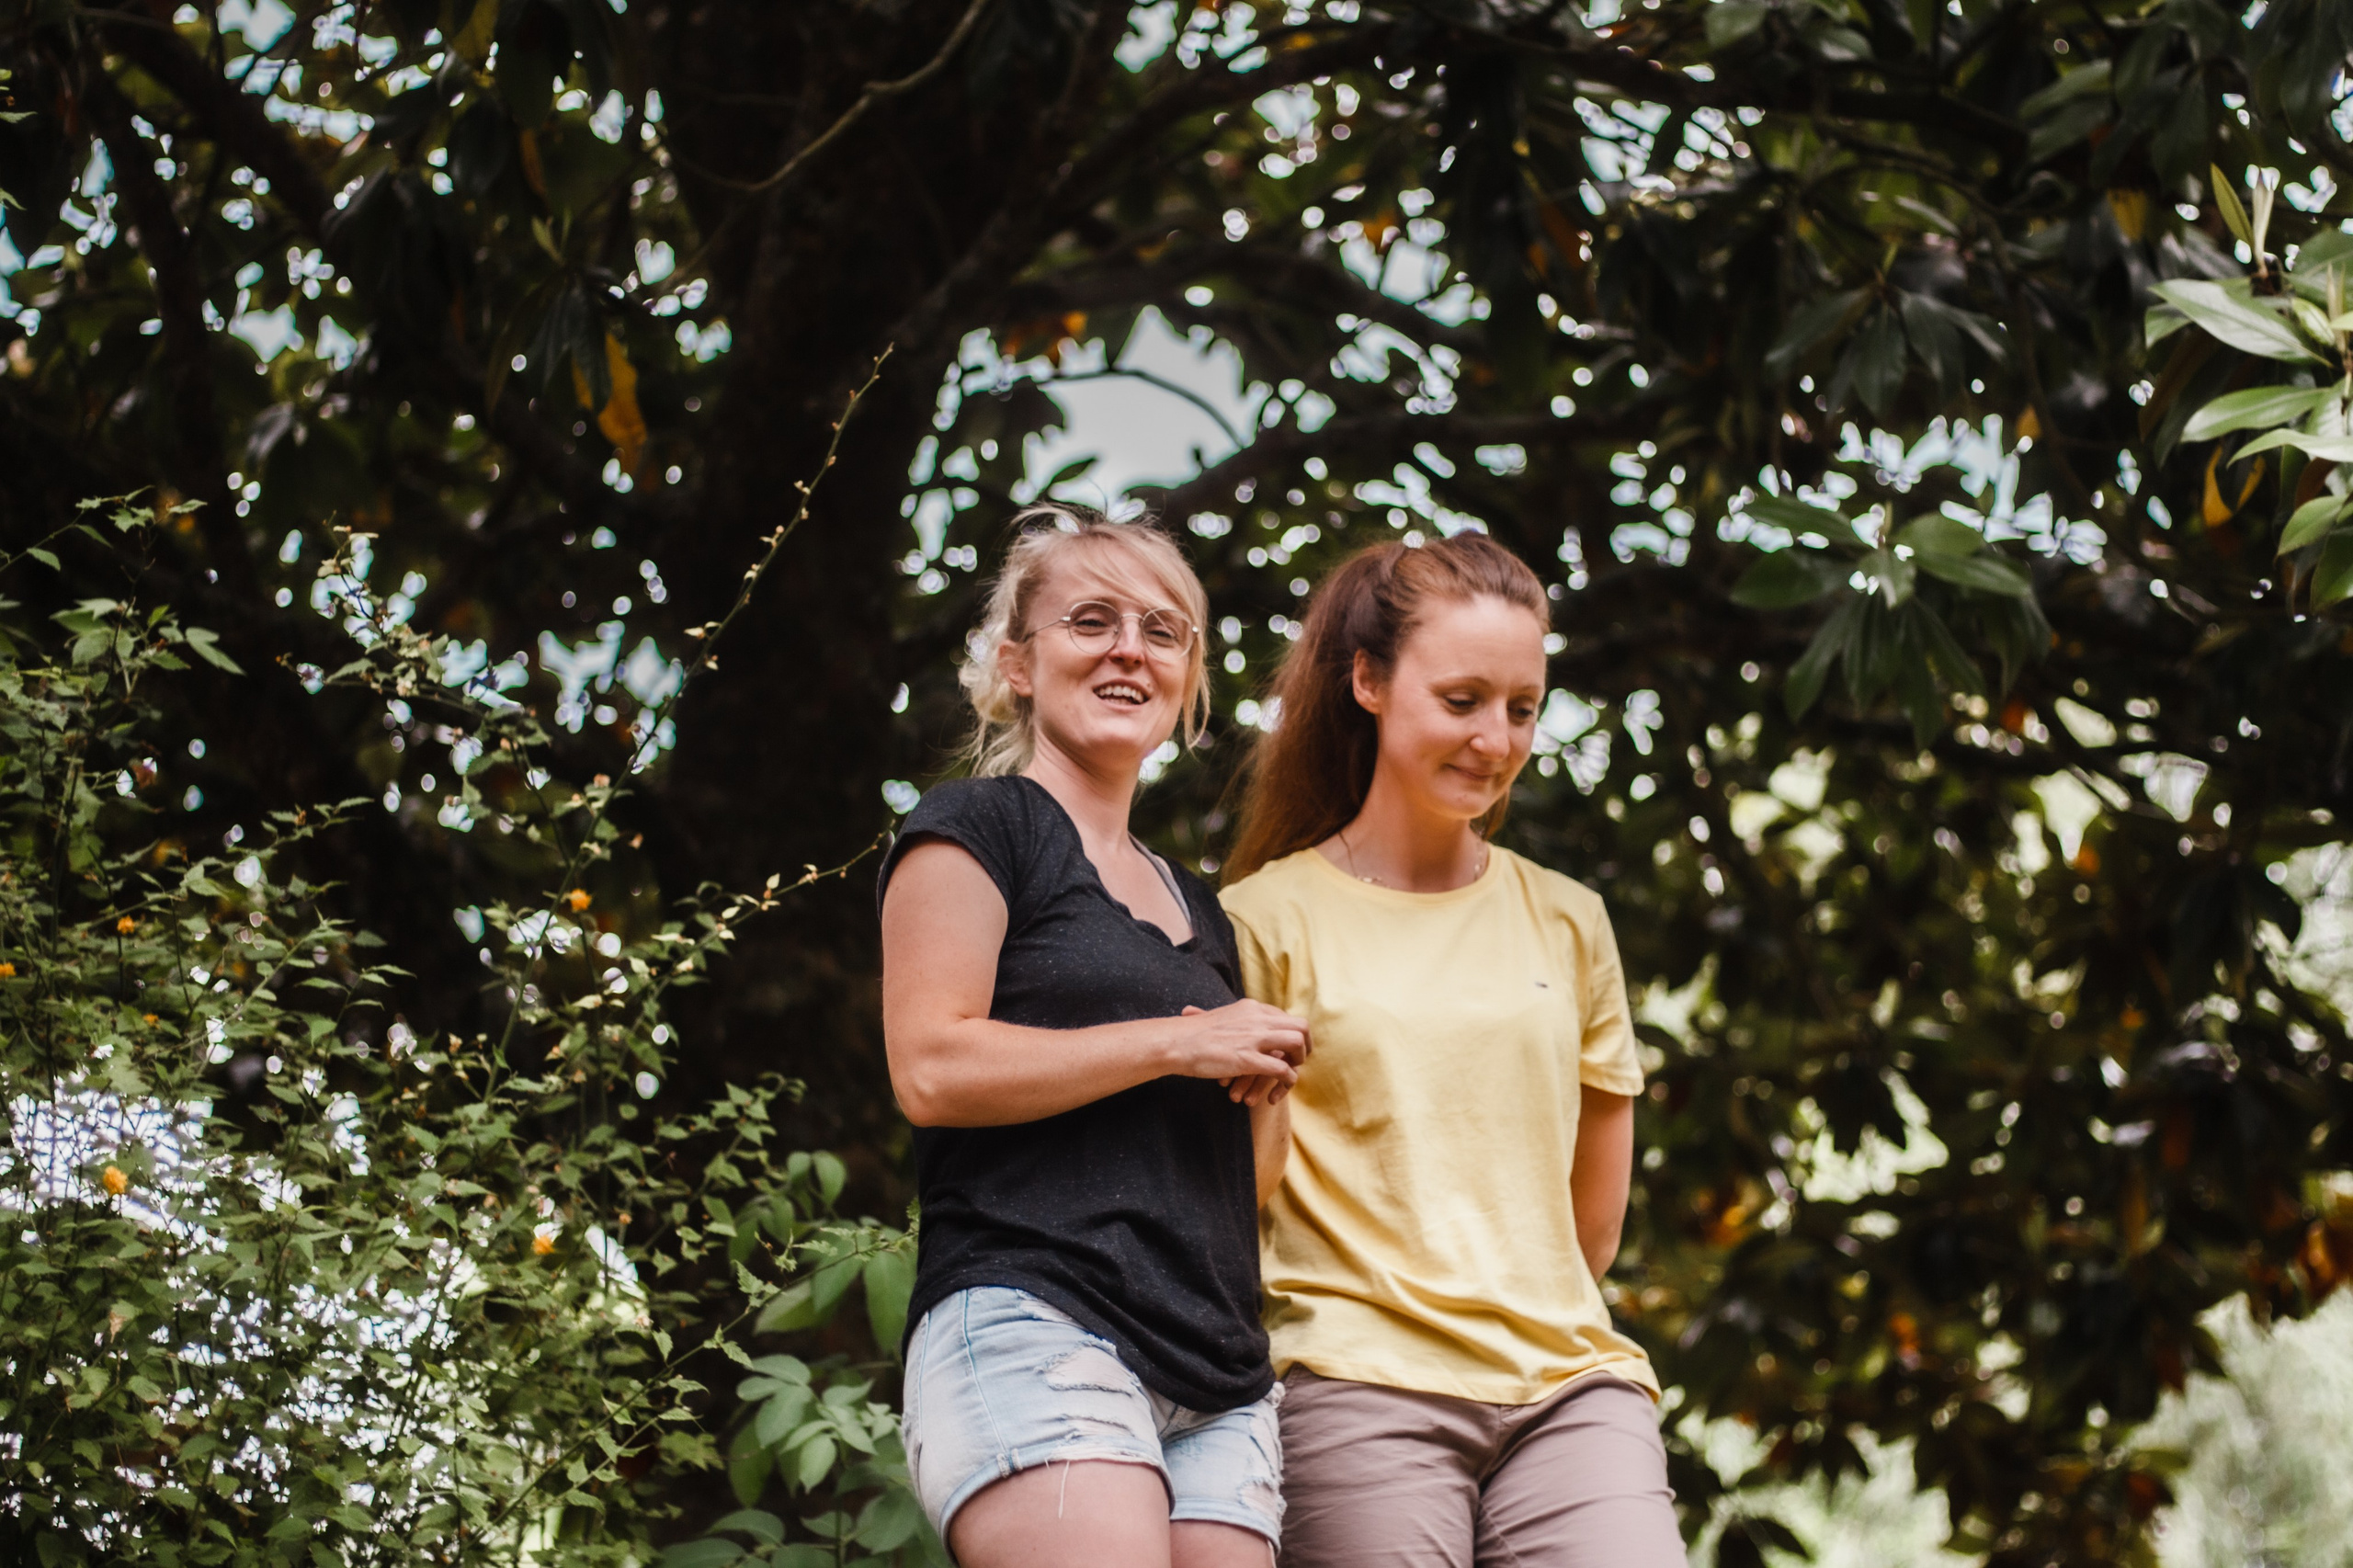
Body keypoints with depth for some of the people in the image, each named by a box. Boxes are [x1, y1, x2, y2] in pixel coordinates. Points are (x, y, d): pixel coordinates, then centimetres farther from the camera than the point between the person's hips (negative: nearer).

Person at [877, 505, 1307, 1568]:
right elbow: (931, 1068, -7)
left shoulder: (1198, 911, 27)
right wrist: (1182, 1045, -5)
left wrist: (1268, 1078, 10)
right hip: (1034, 1322, -7)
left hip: (1218, 1381, 7)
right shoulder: (978, 828, 7)